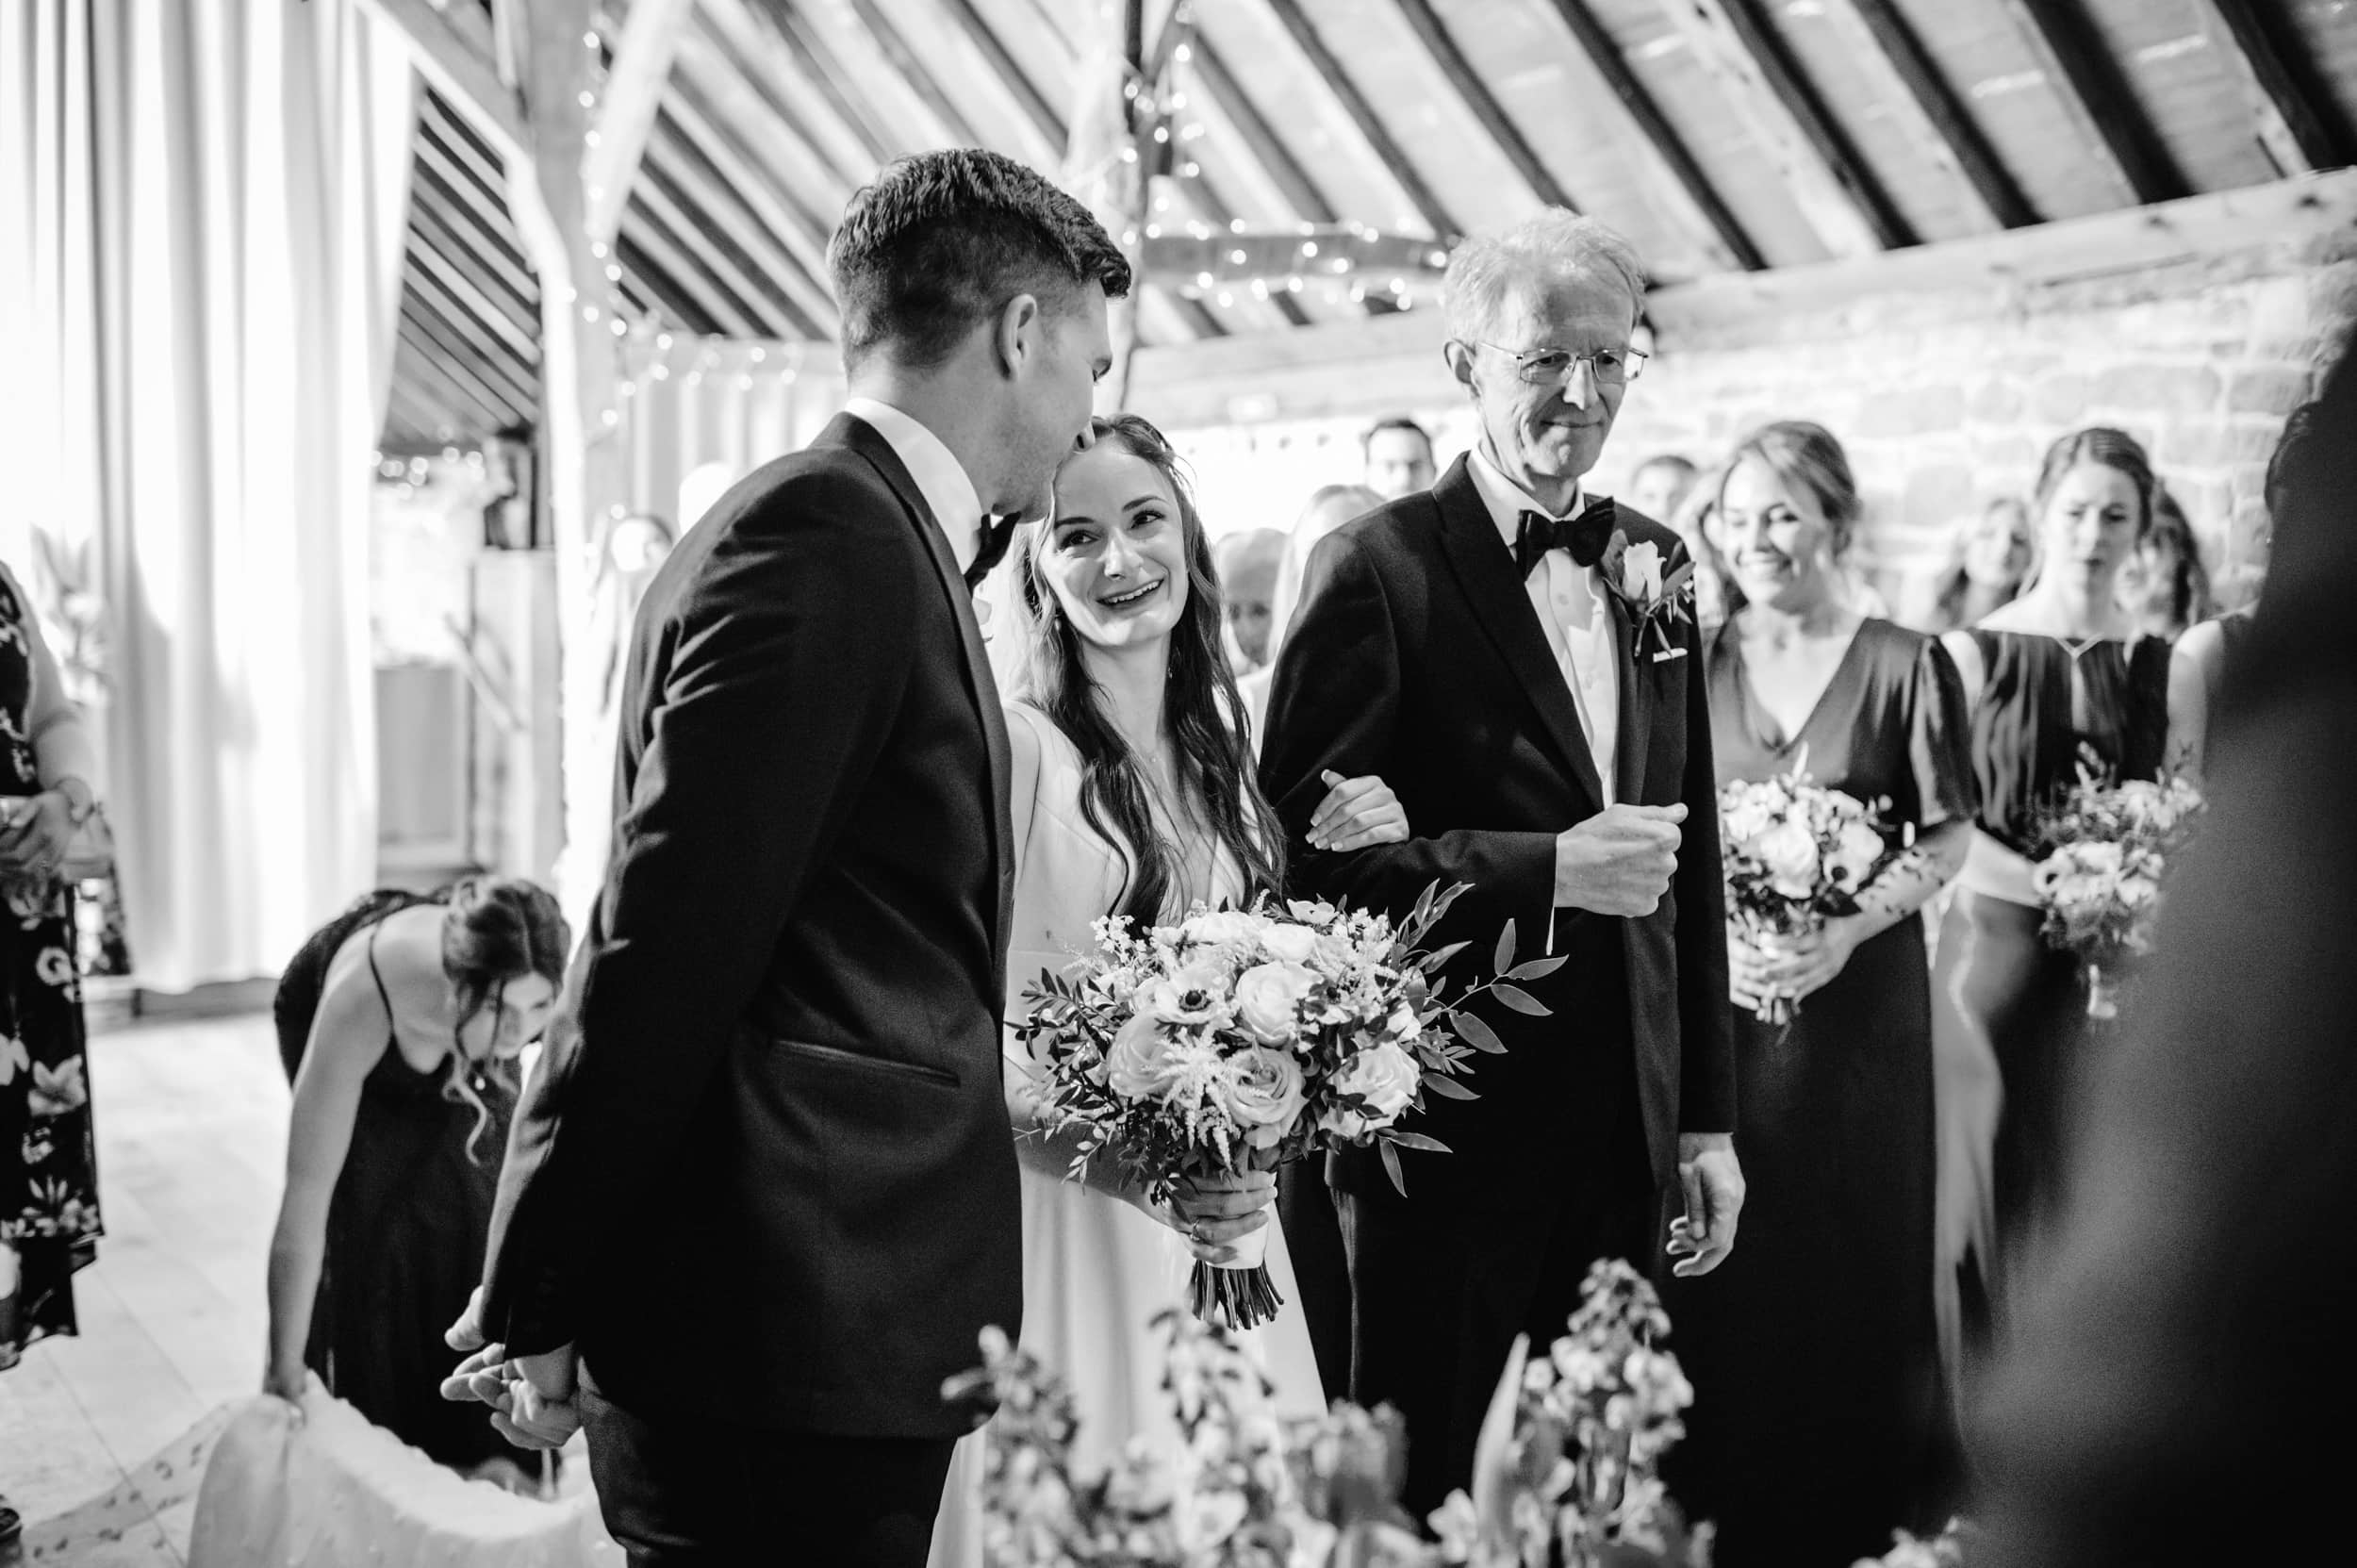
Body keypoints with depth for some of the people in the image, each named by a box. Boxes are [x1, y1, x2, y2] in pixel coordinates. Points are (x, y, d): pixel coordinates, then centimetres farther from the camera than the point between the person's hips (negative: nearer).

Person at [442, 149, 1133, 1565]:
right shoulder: (821, 538, -15)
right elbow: (664, 951, -18)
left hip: (844, 1318, 9)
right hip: (791, 1340, -9)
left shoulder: (881, 540, 14)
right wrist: (540, 1312, -14)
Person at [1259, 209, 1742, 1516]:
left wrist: (1705, 1116, 13)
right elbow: (1300, 848, -15)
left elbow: (1690, 857, 14)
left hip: (1627, 1129, 6)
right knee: (1424, 1493, 7)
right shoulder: (1380, 567, -9)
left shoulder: (1650, 563, 11)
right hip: (1448, 1134, -5)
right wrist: (1544, 868, -22)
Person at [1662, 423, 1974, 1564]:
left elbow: (1946, 838, -1)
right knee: (1727, 1257, 4)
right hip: (1720, 1000, 2)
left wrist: (1848, 931, -15)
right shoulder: (1698, 665, 6)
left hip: (1861, 998, -2)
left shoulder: (1903, 663, -1)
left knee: (1857, 1251, 3)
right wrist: (1711, 934, -10)